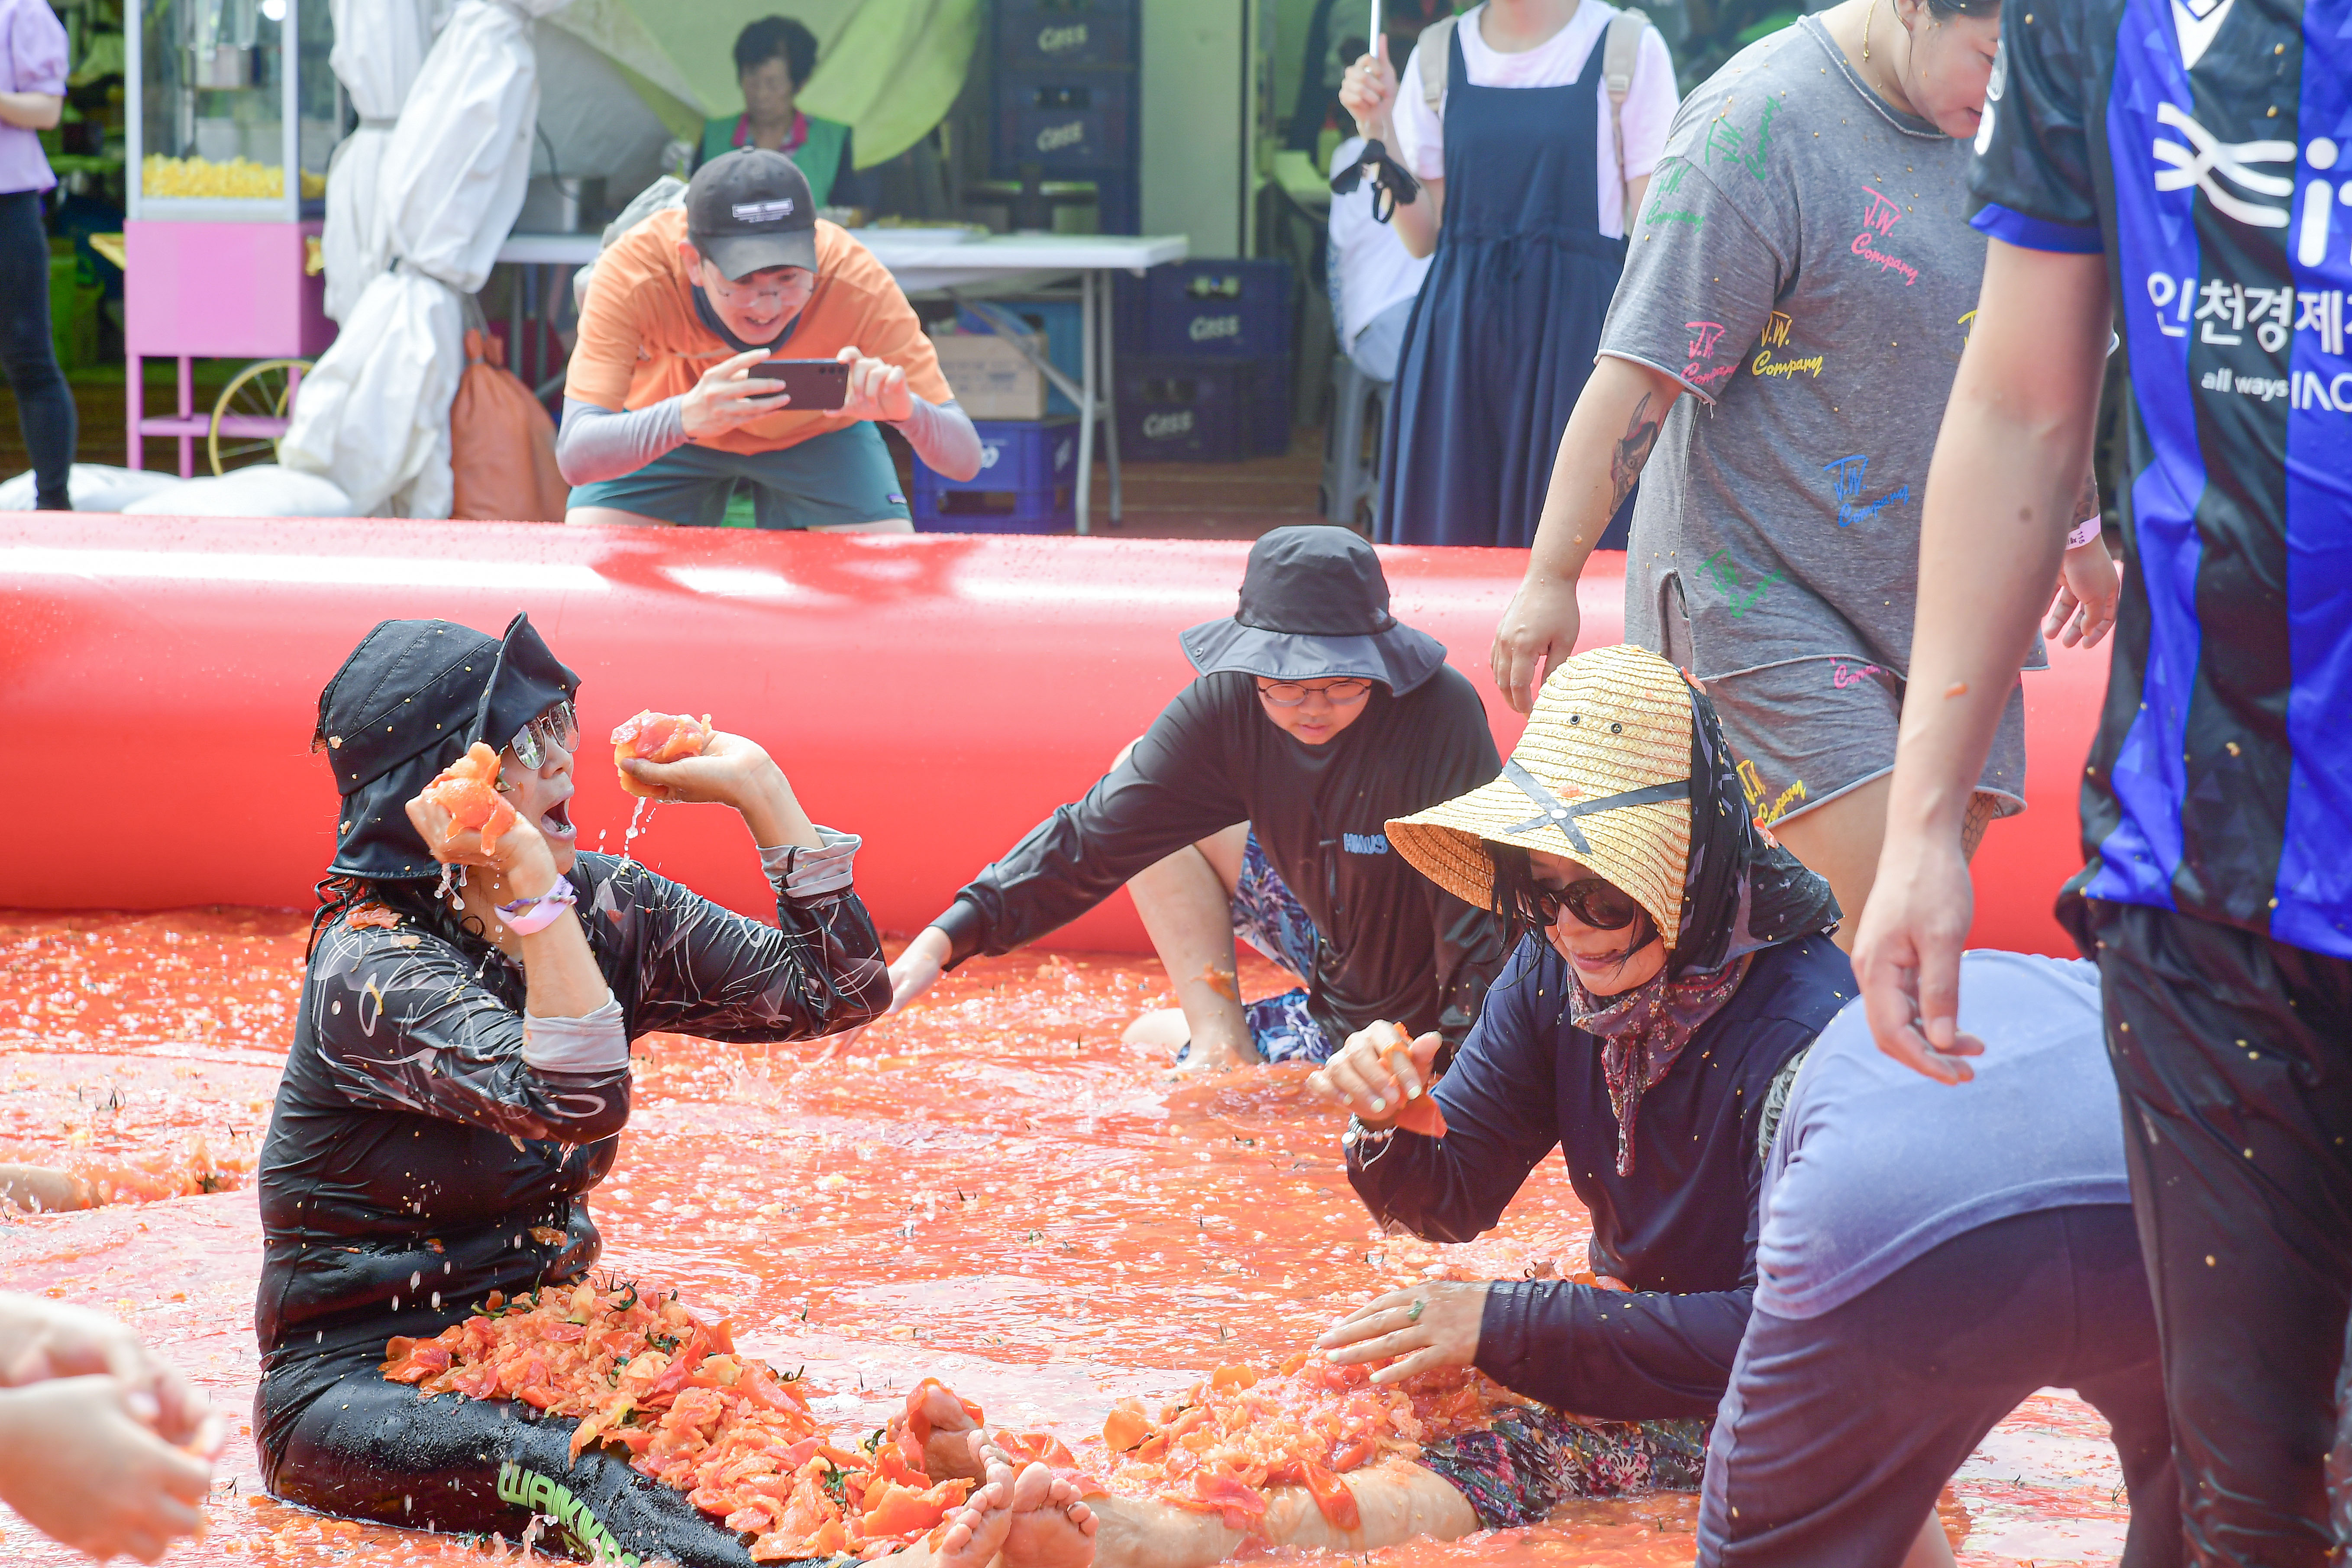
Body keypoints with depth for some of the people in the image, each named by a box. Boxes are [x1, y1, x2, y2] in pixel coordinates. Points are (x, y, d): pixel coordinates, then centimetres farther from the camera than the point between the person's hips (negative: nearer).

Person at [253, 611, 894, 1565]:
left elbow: (841, 989, 5)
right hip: (355, 1388, -7)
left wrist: (755, 786, 0)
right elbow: (577, 1101, -32)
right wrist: (531, 879, -35)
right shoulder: (370, 969, -17)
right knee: (585, 1481, -39)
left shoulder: (608, 907, 4)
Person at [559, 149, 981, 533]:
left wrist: (906, 411, -59)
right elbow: (574, 457, -47)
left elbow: (965, 460, -35)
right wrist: (685, 418, -67)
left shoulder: (856, 283, -35)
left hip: (817, 433, 1)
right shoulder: (633, 270, -39)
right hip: (662, 434, 0)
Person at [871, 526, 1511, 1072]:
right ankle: (1223, 1047, -4)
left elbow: (1481, 915, -27)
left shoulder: (1440, 716, -30)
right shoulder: (1230, 704, -15)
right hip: (1336, 964, 6)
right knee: (1147, 798, -4)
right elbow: (1098, 835, -13)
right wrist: (944, 940, -23)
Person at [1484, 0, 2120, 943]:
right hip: (1767, 591, -7)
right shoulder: (1757, 126, -15)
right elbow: (1642, 371, -17)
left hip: (1948, 594, 7)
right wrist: (1550, 580, -17)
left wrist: (2081, 528, 33)